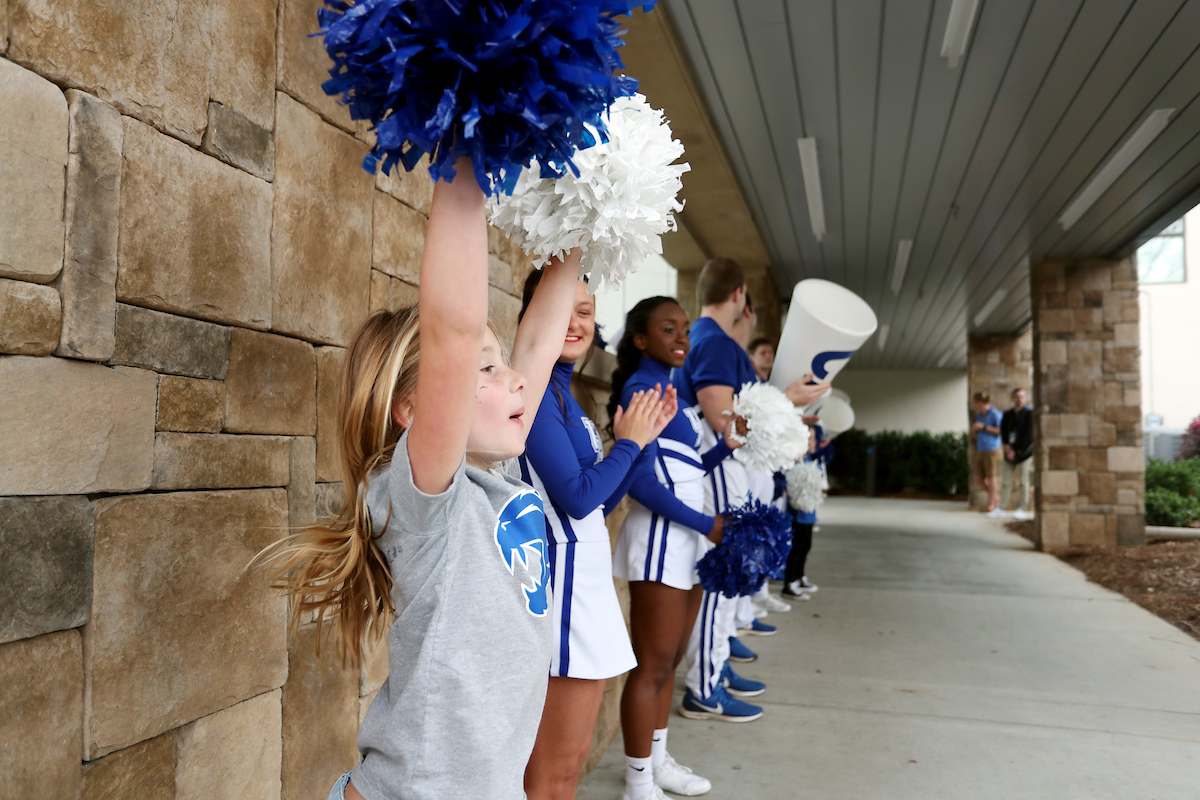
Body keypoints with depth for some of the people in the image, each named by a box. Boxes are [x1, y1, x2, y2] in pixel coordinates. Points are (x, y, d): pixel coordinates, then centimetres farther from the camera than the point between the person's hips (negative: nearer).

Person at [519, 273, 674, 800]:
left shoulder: (560, 390, 15)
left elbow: (603, 501, 17)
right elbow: (578, 497, -20)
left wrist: (644, 434, 10)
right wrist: (629, 442, -5)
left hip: (584, 575, 10)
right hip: (563, 576, -10)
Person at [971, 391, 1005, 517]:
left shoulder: (995, 414, -8)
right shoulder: (978, 415, 16)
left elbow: (1001, 430, -16)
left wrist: (984, 427, -15)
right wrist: (974, 430, 4)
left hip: (992, 450, -8)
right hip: (980, 450, 8)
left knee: (992, 478, -2)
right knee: (978, 478, 6)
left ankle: (991, 507, 5)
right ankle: (995, 497, 24)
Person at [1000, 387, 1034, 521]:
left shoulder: (1029, 413, -3)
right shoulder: (1007, 415, 12)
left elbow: (1029, 435, -8)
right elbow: (1003, 431, 9)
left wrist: (1015, 449, -9)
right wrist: (1007, 445, -9)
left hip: (1024, 452, -4)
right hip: (1010, 452, 4)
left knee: (1023, 481, -2)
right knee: (1006, 481, 2)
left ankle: (1022, 509, 3)